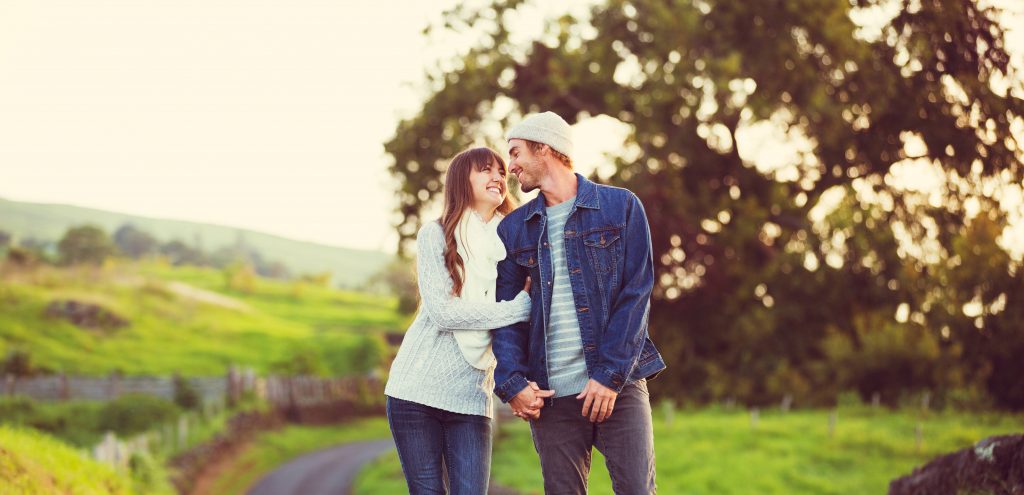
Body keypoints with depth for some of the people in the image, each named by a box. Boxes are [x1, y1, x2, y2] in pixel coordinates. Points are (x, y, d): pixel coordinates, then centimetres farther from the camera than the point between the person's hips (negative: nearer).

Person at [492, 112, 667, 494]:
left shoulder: (621, 207, 3)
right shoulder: (513, 228, 12)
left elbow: (636, 293, -3)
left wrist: (610, 375, -11)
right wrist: (512, 383, -7)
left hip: (618, 386, -3)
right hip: (550, 395, 3)